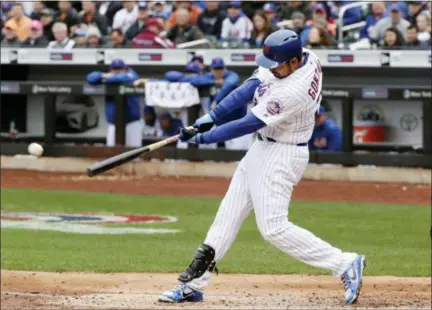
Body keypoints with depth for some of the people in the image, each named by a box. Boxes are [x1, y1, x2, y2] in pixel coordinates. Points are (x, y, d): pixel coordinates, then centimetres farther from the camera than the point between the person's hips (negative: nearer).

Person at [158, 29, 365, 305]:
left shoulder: (292, 93, -30)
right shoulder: (306, 57, -5)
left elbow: (249, 125, -24)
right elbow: (252, 87, -2)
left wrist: (204, 137, -16)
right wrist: (212, 116, -8)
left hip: (281, 156, -10)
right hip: (262, 149, 10)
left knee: (274, 227, -9)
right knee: (228, 215, 11)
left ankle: (345, 264, -3)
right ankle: (194, 283, 17)